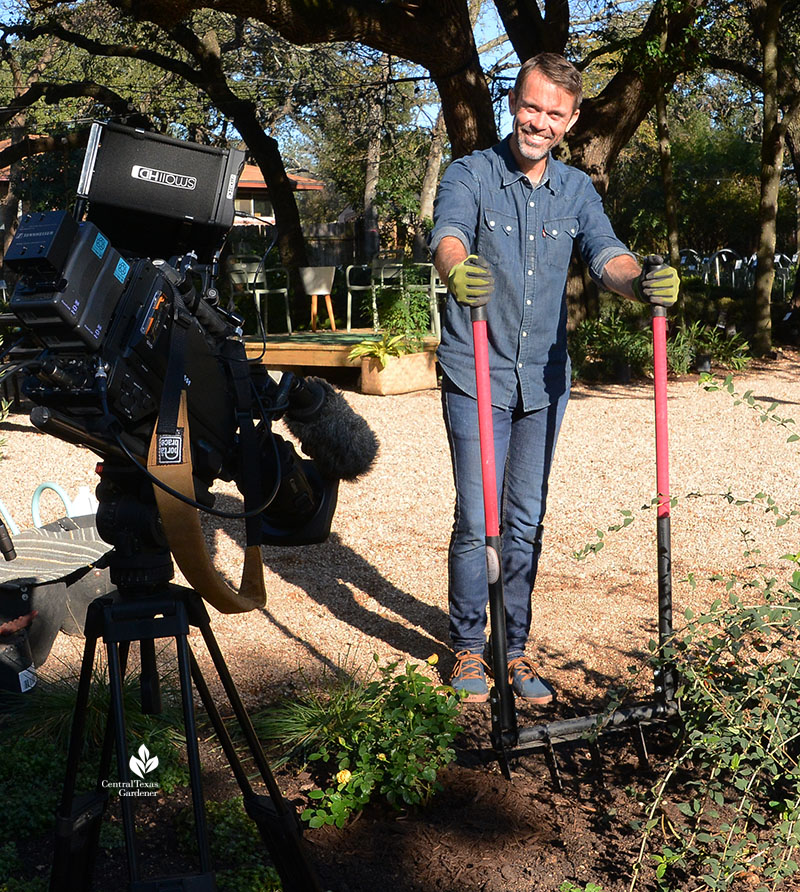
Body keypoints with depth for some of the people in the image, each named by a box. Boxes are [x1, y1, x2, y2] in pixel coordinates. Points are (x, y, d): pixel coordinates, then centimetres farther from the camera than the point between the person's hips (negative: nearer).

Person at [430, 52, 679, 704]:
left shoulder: (577, 190, 7)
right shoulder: (471, 175, -6)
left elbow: (605, 254, -10)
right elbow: (449, 234, -26)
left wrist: (641, 281, -34)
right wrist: (457, 270, -52)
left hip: (544, 380, 4)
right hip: (477, 377, -4)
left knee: (527, 521, 10)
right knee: (477, 520, -2)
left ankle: (515, 647, 22)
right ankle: (468, 646, 15)